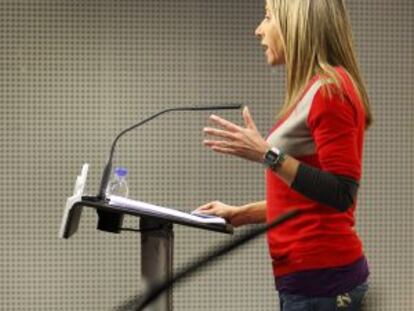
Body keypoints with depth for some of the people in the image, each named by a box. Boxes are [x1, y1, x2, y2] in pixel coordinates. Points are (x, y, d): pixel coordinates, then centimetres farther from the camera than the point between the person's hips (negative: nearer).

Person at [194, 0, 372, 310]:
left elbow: (341, 194, -20)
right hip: (311, 272, 10)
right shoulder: (313, 90, 16)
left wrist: (268, 155, -23)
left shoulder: (329, 89, -15)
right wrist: (238, 214, 17)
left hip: (320, 273, -10)